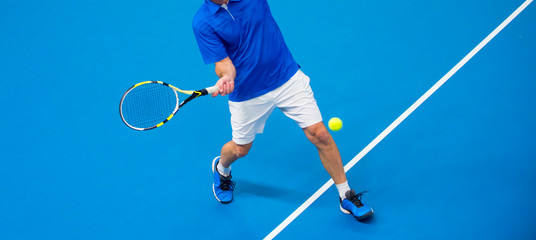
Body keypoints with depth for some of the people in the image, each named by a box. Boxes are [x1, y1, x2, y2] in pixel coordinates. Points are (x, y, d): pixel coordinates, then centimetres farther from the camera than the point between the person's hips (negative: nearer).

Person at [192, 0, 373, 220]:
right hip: (247, 93, 0)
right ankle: (221, 169, 54)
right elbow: (224, 64, -15)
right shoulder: (202, 23, -12)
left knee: (320, 135, -5)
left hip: (288, 77, 1)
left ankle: (346, 196, 12)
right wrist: (226, 77, -36)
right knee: (240, 149, 17)